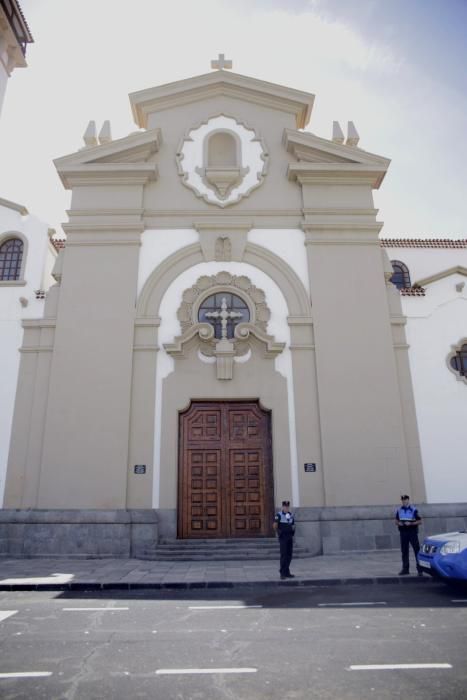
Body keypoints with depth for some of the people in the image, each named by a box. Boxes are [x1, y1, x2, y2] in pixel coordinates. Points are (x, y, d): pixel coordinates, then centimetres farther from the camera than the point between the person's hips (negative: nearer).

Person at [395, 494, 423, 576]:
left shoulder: (414, 510, -5)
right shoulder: (399, 510, 8)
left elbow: (419, 521, -4)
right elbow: (396, 521, 16)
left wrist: (410, 523, -17)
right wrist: (398, 523, -6)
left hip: (412, 532, -4)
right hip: (403, 532, 4)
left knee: (417, 550, -4)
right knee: (404, 551, 9)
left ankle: (420, 569, 1)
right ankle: (405, 569, 17)